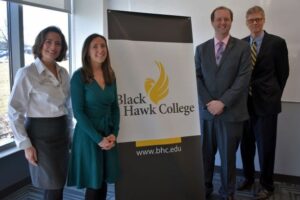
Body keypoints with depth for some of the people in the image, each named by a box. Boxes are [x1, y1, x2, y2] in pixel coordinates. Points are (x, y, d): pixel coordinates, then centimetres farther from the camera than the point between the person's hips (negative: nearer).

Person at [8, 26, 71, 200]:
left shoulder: (63, 73, 5)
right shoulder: (26, 73, -12)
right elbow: (15, 113, -12)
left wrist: (69, 133, 14)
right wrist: (26, 145, -14)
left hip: (61, 133, 6)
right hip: (40, 134, -6)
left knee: (59, 184, 15)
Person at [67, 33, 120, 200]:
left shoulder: (110, 75, 6)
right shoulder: (79, 76, -11)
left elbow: (115, 107, 8)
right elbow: (78, 112, -14)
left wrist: (114, 133, -4)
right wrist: (98, 138, -16)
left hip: (108, 135, 5)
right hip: (88, 135, -5)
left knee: (104, 182, 13)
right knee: (93, 184, 6)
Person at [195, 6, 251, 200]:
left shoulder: (242, 47, 2)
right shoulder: (201, 48, 9)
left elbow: (243, 78, -7)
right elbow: (197, 78, 3)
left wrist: (223, 102, -15)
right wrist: (208, 102, -10)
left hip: (231, 111, -2)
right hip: (206, 110, 2)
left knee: (228, 155, 9)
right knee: (205, 153, 11)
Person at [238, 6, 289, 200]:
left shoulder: (277, 42, -2)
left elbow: (283, 73, 2)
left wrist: (273, 95, 5)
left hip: (266, 102, -3)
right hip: (245, 102, 4)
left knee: (266, 146, 5)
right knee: (246, 144, 13)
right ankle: (248, 178, 32)